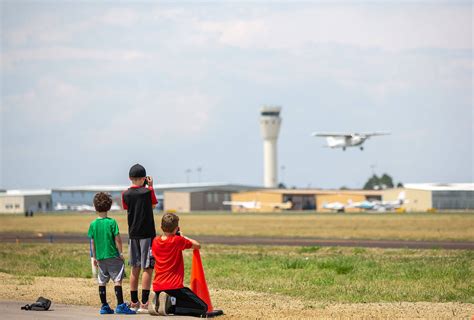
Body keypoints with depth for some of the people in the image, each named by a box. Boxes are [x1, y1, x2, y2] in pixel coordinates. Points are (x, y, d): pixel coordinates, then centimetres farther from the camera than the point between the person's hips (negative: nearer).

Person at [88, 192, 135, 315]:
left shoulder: (93, 224, 2)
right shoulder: (111, 222, -10)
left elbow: (92, 242, 7)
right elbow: (117, 239, -10)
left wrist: (94, 257, 15)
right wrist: (120, 253, 0)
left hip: (100, 257, 4)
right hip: (113, 256, -4)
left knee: (102, 282, 10)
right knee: (117, 280, -4)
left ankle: (104, 306, 13)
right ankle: (120, 305, -9)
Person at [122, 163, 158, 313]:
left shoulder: (125, 194, 0)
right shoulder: (147, 192, -11)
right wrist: (150, 187, 13)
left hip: (133, 235, 5)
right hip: (147, 234, -5)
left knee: (135, 269, 13)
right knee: (147, 268, -3)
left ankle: (134, 303, 17)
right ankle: (144, 304, -9)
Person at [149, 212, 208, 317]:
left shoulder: (155, 241, 5)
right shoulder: (178, 240, -10)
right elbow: (197, 245, 2)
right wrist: (183, 236, 15)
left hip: (157, 288, 7)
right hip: (174, 286, -7)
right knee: (203, 308, -4)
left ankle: (156, 303, 1)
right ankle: (171, 302, -18)